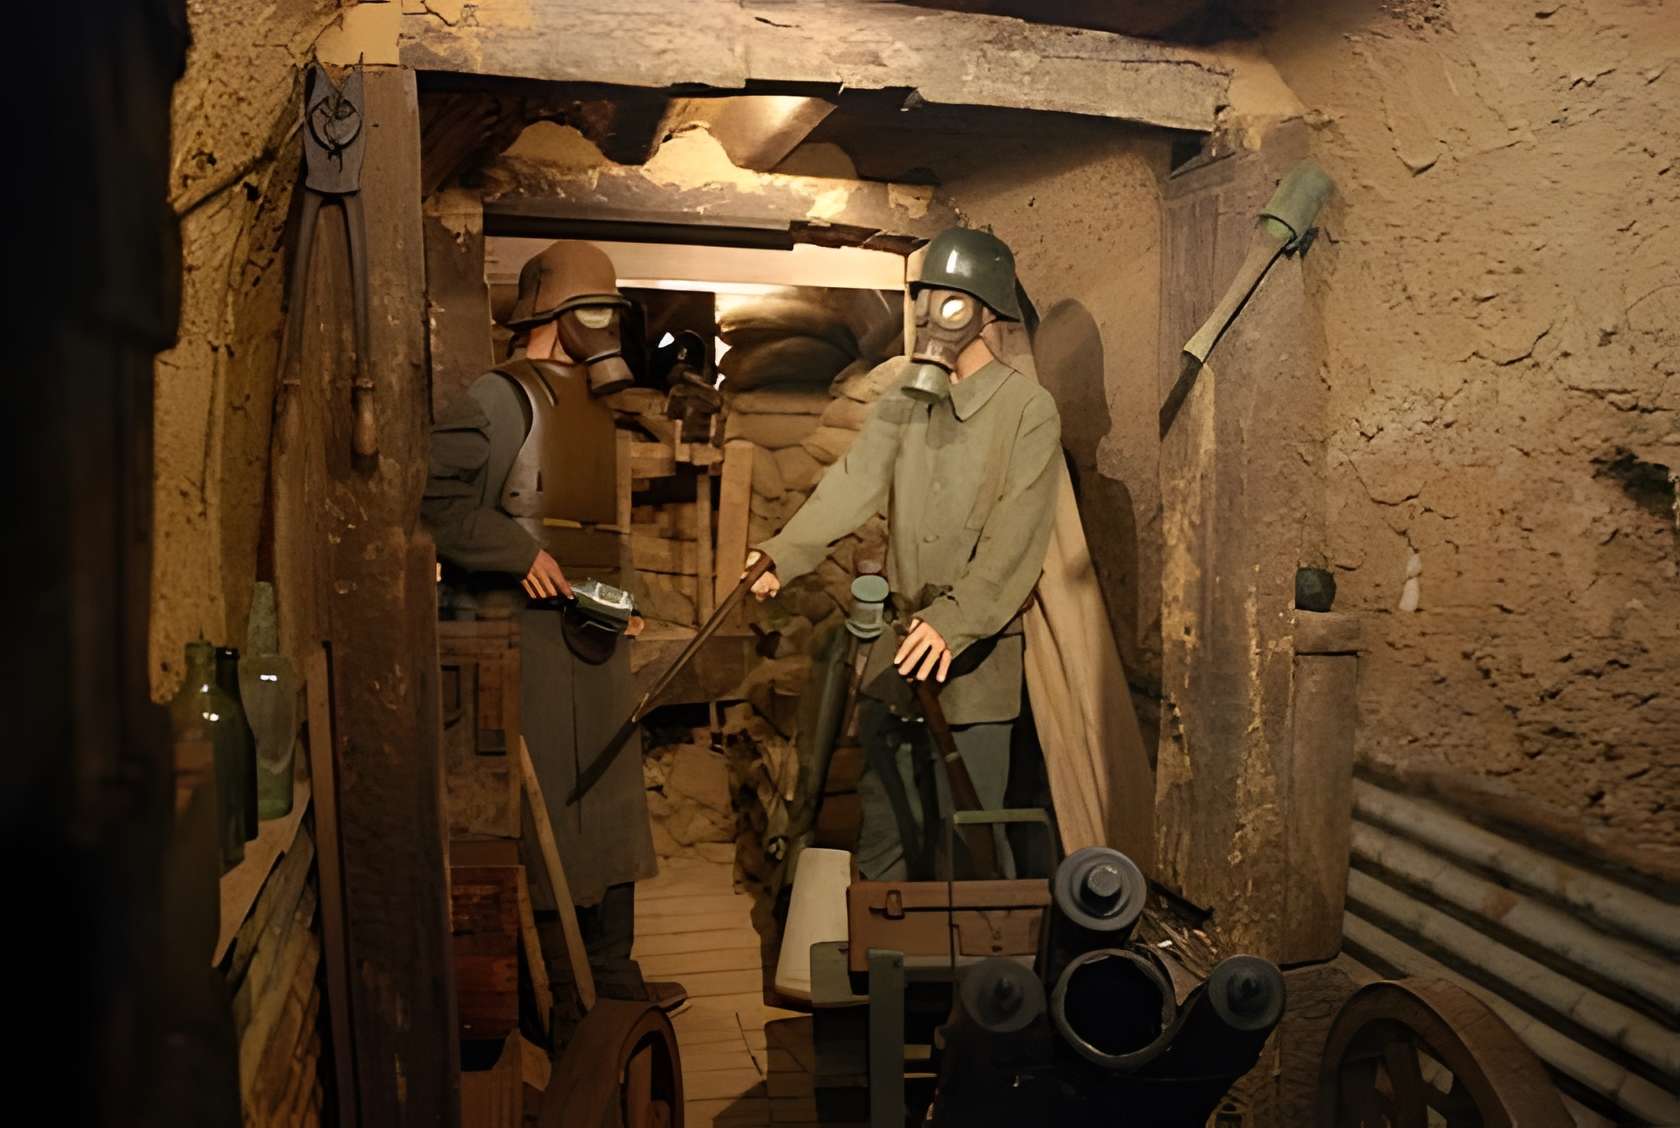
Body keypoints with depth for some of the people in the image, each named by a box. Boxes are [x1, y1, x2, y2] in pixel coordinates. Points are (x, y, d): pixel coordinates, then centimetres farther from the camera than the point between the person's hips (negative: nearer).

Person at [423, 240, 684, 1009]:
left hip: (592, 629, 9)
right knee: (544, 806, -4)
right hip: (530, 628, -8)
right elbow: (435, 495, -18)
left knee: (608, 802, 13)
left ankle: (608, 969, 24)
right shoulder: (502, 396, -7)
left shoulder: (590, 404, 19)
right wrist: (522, 556, -20)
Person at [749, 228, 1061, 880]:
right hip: (897, 650, 6)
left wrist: (955, 621, -29)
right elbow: (855, 482, -4)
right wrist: (784, 554, -20)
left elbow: (1014, 538, -17)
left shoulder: (1028, 410, -8)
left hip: (976, 656, -5)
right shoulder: (904, 396, 9)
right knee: (882, 831, 17)